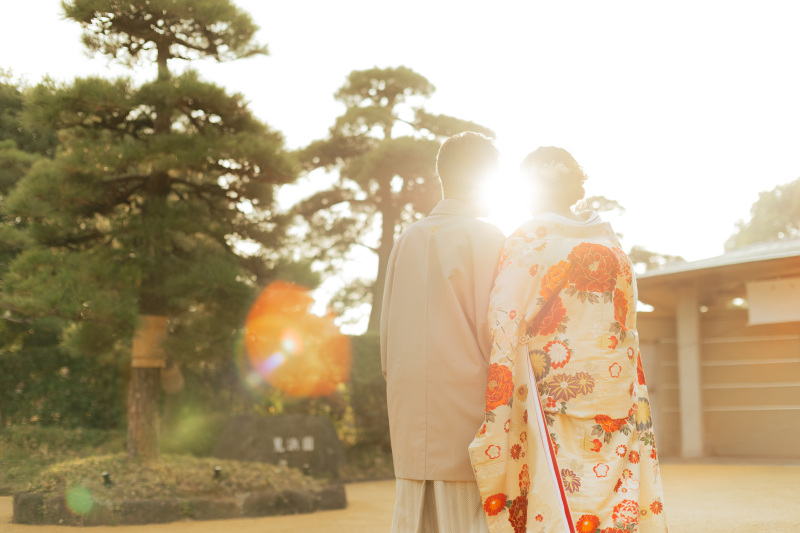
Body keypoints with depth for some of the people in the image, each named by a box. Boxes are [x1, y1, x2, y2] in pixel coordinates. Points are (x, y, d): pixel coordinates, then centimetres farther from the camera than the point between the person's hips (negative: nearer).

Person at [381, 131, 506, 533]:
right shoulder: (484, 238, -4)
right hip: (465, 393, -5)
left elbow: (387, 329, 14)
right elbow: (491, 329, -8)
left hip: (410, 408, 6)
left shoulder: (408, 239, 12)